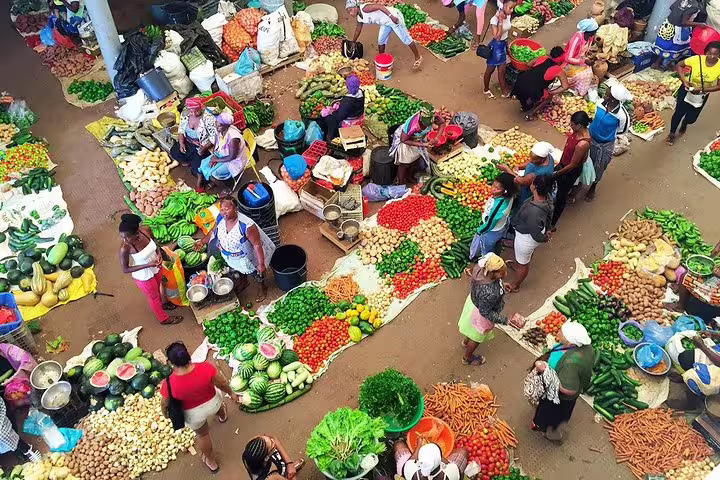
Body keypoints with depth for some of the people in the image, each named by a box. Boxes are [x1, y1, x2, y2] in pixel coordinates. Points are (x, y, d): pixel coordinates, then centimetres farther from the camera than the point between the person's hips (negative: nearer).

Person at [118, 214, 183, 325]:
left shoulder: (146, 230, -26)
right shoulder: (125, 248, -37)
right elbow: (125, 269, -24)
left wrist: (159, 253, -23)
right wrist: (147, 265, -32)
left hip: (156, 268, 4)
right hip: (144, 277, -4)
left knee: (158, 286, 34)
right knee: (154, 297, 22)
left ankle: (163, 303, 66)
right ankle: (164, 318, 50)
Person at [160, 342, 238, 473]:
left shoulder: (169, 384, -35)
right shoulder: (206, 368, -34)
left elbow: (165, 404, -14)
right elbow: (222, 384, -16)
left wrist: (165, 413, 10)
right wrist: (231, 393, 5)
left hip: (194, 414, -1)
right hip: (213, 403, 1)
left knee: (203, 434, 30)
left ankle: (211, 462, 55)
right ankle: (222, 416, 75)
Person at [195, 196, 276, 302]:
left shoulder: (246, 225, -42)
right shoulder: (220, 218, -23)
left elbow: (257, 245, -33)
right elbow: (213, 231, 1)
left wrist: (261, 264, -30)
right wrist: (202, 241, 4)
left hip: (246, 257, -5)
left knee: (256, 273, 24)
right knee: (239, 269, 35)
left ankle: (263, 288, 56)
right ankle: (244, 281, 68)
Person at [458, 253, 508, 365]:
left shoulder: (481, 266, -26)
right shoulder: (489, 293, -47)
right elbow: (486, 312, -30)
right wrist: (505, 320, -26)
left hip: (474, 300, 7)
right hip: (480, 314, -7)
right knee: (477, 336, 26)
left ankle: (466, 341, 70)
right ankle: (467, 358, 56)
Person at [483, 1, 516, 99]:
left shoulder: (508, 16, -4)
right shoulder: (495, 19, -27)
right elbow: (497, 37, -31)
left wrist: (507, 44, 17)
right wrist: (500, 21, -35)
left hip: (504, 44, 7)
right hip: (496, 46, -7)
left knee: (502, 69, 18)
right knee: (490, 69, 14)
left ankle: (504, 90, 31)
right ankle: (486, 89, 34)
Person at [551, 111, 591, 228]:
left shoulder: (582, 144, -39)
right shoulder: (579, 131, -13)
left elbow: (572, 165, -27)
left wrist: (557, 173, -14)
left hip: (571, 171, -8)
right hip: (564, 164, 8)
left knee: (561, 196, 10)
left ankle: (552, 224, 31)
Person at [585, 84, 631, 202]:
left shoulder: (622, 115, -33)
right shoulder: (600, 103, -22)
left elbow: (622, 130, -11)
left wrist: (608, 133, -5)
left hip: (605, 145, -3)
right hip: (591, 138, 3)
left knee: (598, 168, 20)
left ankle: (593, 188, 49)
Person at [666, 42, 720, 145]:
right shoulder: (697, 59, -25)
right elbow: (678, 65, -15)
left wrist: (703, 89, -27)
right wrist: (684, 80, -26)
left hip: (702, 96, 1)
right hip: (687, 90, -1)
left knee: (691, 118, 9)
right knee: (679, 112, 0)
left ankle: (685, 123, 50)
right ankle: (671, 133, 28)